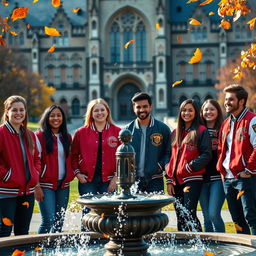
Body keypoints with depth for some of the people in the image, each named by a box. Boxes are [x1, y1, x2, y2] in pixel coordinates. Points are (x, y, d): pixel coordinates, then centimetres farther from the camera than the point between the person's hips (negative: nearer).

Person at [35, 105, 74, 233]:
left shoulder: (67, 137, 13)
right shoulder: (39, 136, -4)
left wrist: (70, 175, 6)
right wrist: (36, 186, -13)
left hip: (63, 185, 5)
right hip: (46, 185, -5)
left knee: (59, 222, 8)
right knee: (48, 221, -13)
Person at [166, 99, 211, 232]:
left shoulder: (201, 131, 0)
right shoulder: (175, 133, 17)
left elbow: (206, 155, -7)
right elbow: (171, 157, 16)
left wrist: (190, 166, -17)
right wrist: (169, 180, 9)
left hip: (193, 180, -6)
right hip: (176, 181, 6)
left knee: (189, 214, -15)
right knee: (180, 217, 8)